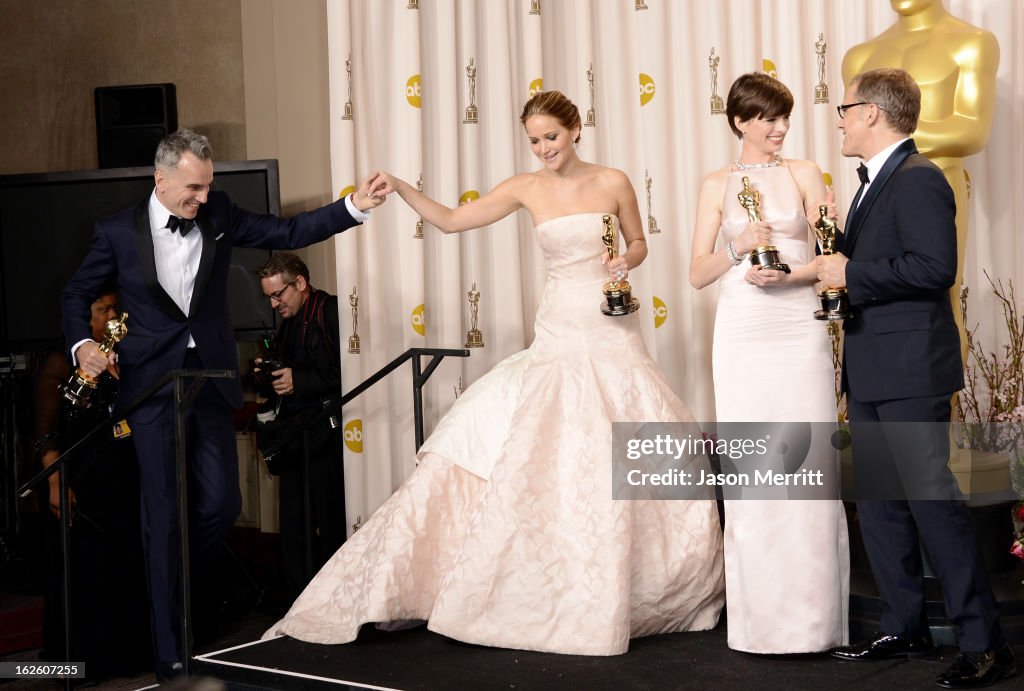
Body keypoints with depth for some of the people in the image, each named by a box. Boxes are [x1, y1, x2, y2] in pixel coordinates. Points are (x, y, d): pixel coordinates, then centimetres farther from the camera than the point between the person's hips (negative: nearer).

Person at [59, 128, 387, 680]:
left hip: (210, 382, 3)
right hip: (153, 388, -3)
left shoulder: (218, 214, 3)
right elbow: (76, 294, 8)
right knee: (164, 516, -1)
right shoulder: (119, 232, -2)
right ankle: (168, 648, 8)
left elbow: (288, 233, 2)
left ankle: (172, 579, 32)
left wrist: (353, 206, -9)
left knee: (221, 504, 0)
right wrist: (82, 345, -10)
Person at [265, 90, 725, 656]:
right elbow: (450, 220, 4)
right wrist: (400, 188, -8)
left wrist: (626, 261, -9)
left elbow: (638, 243, 13)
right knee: (540, 458, -7)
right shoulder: (527, 189, 3)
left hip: (613, 335, -1)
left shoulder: (612, 182, 0)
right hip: (558, 334, 1)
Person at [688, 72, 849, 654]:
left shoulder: (803, 174, 8)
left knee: (808, 465, -4)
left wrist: (785, 273, -14)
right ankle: (759, 619, 8)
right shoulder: (717, 186, 10)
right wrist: (739, 248, -11)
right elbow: (698, 273, 6)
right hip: (743, 333, 1)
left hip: (800, 328, -1)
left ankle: (812, 617, 4)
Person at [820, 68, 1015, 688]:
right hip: (873, 374, 10)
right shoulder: (877, 182, 18)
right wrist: (838, 268, 11)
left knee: (932, 497, -8)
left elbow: (936, 266, -25)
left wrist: (852, 275, -19)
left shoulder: (918, 179, -13)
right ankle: (906, 629, 22)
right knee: (878, 502, 13)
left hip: (910, 372, -10)